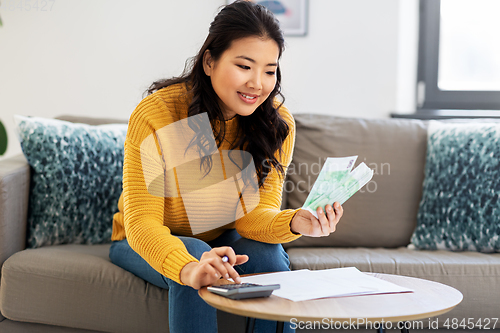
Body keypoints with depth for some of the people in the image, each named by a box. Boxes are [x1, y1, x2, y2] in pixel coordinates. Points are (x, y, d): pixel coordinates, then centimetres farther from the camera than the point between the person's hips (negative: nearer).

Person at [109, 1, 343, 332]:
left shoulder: (277, 123, -15)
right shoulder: (155, 115, -25)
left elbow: (254, 213, -16)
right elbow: (142, 222, -29)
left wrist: (294, 222, -40)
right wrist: (188, 268, -50)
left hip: (222, 240, 3)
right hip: (146, 243, -2)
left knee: (268, 254, -27)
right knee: (195, 253, -33)